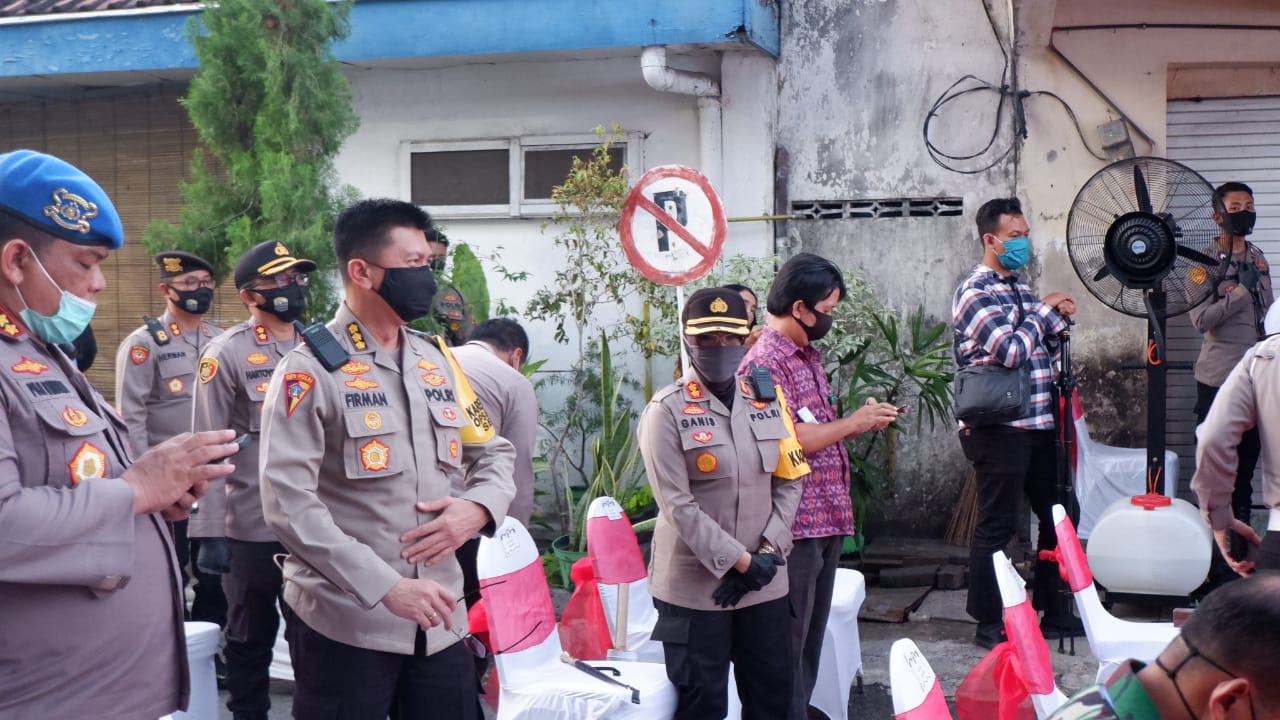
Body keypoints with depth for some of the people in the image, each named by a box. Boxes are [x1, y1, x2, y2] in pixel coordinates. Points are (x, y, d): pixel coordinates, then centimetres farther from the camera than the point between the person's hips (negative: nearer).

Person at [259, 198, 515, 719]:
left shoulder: (437, 360, 9)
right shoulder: (311, 369, -10)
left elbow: (494, 453, 18)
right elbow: (288, 502, -18)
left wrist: (477, 508, -5)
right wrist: (386, 587, -23)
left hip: (438, 621, 6)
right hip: (345, 624, -6)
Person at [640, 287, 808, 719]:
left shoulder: (768, 398, 7)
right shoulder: (667, 411, -9)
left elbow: (790, 480, 7)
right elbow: (678, 506, -14)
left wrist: (768, 552, -6)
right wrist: (740, 561, -15)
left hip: (764, 580, 5)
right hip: (695, 585, -5)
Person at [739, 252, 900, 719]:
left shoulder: (808, 355, 15)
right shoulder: (765, 361, -16)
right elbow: (787, 440, -22)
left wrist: (861, 422, 4)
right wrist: (852, 422, -13)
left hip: (825, 519, 9)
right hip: (795, 524, -9)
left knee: (811, 637, 17)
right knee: (789, 641, 0)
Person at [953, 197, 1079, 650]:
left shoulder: (1018, 288, 16)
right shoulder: (975, 292, -11)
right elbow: (1010, 350, -22)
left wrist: (1058, 319, 2)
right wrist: (1045, 310, -8)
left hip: (1037, 424, 9)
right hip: (999, 429, -9)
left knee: (1056, 517, 14)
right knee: (997, 526, -1)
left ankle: (1053, 611, 27)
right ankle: (989, 624, 9)